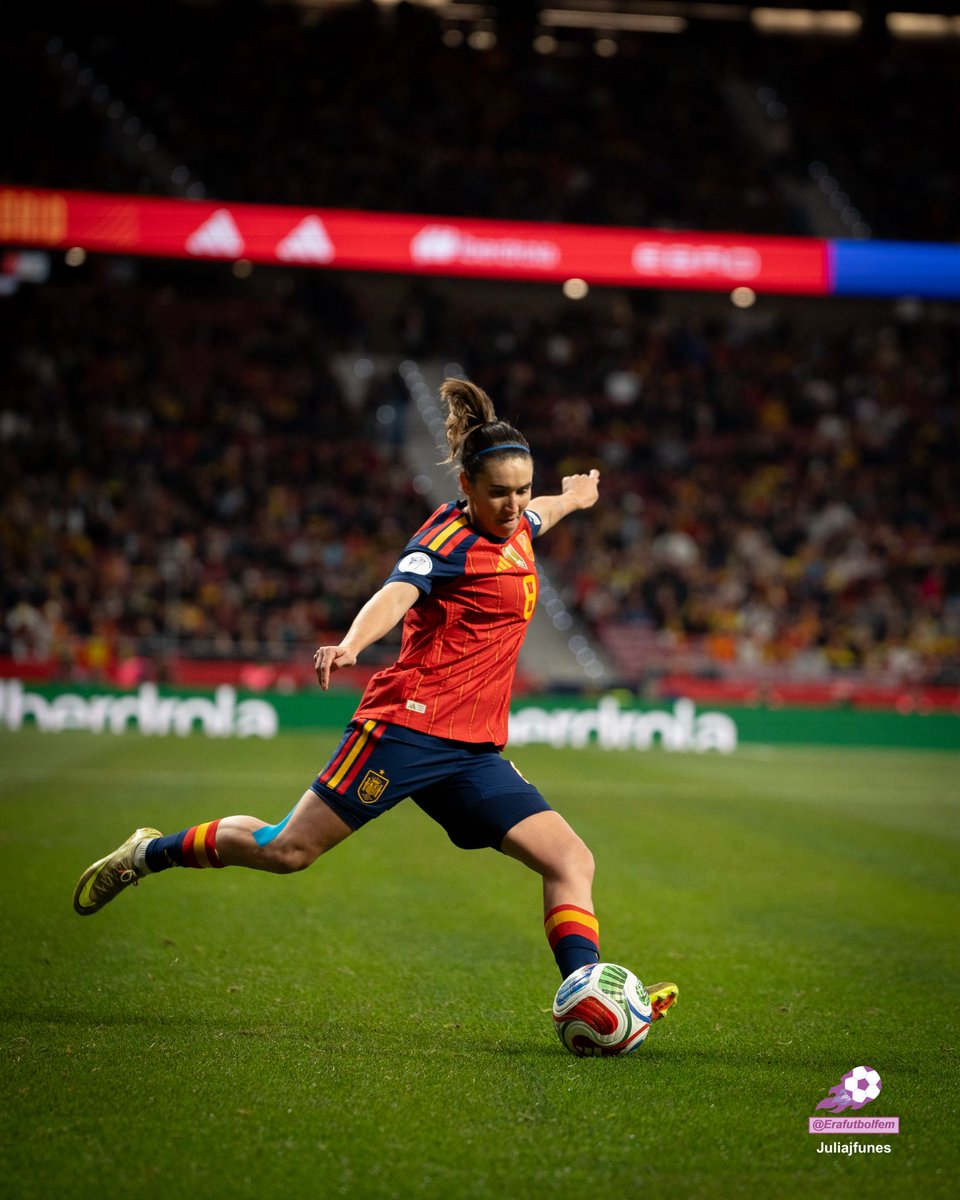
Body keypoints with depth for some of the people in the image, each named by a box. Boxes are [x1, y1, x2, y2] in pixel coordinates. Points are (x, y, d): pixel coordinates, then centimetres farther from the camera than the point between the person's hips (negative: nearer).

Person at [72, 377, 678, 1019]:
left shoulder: (514, 529, 14)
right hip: (412, 723, -8)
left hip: (473, 751, 8)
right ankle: (152, 852, 17)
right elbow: (397, 594, -30)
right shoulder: (449, 538, -10)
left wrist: (572, 498, 62)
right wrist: (349, 646, -49)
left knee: (571, 861, -6)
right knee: (289, 849, -5)